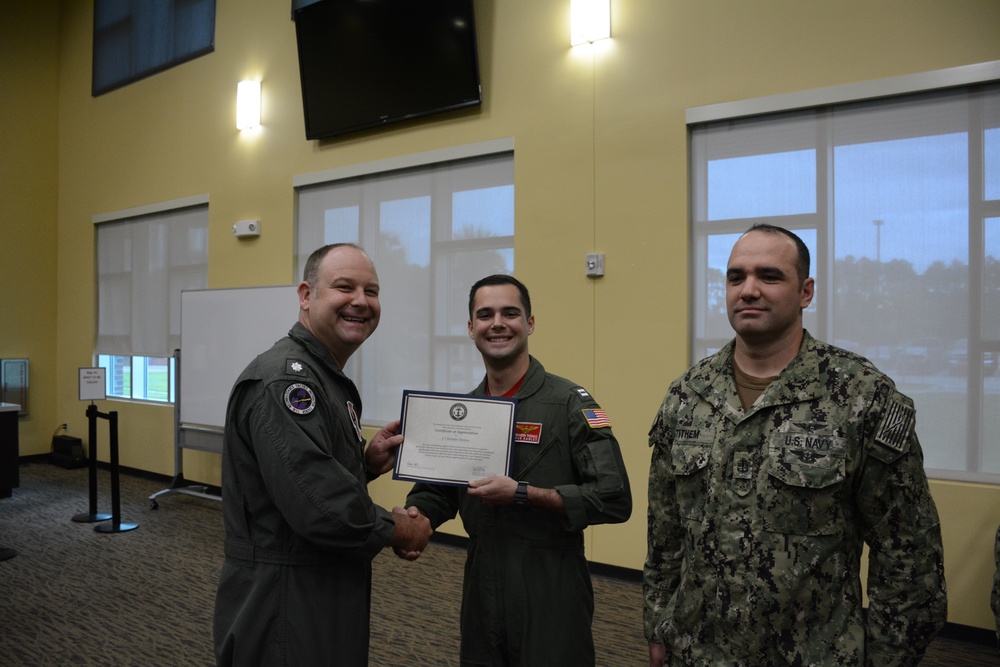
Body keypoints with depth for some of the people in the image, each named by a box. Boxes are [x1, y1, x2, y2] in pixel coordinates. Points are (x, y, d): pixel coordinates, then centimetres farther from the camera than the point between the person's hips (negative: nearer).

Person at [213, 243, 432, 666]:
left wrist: (368, 464, -2)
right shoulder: (284, 380, -23)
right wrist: (400, 531, -14)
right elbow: (318, 506, -30)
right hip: (283, 613, -9)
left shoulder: (326, 379, 9)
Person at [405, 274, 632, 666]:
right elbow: (437, 490, 12)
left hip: (550, 592, -5)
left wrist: (522, 494, -22)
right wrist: (413, 515, -10)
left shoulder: (569, 402, -12)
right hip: (481, 589, 5)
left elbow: (614, 499, -18)